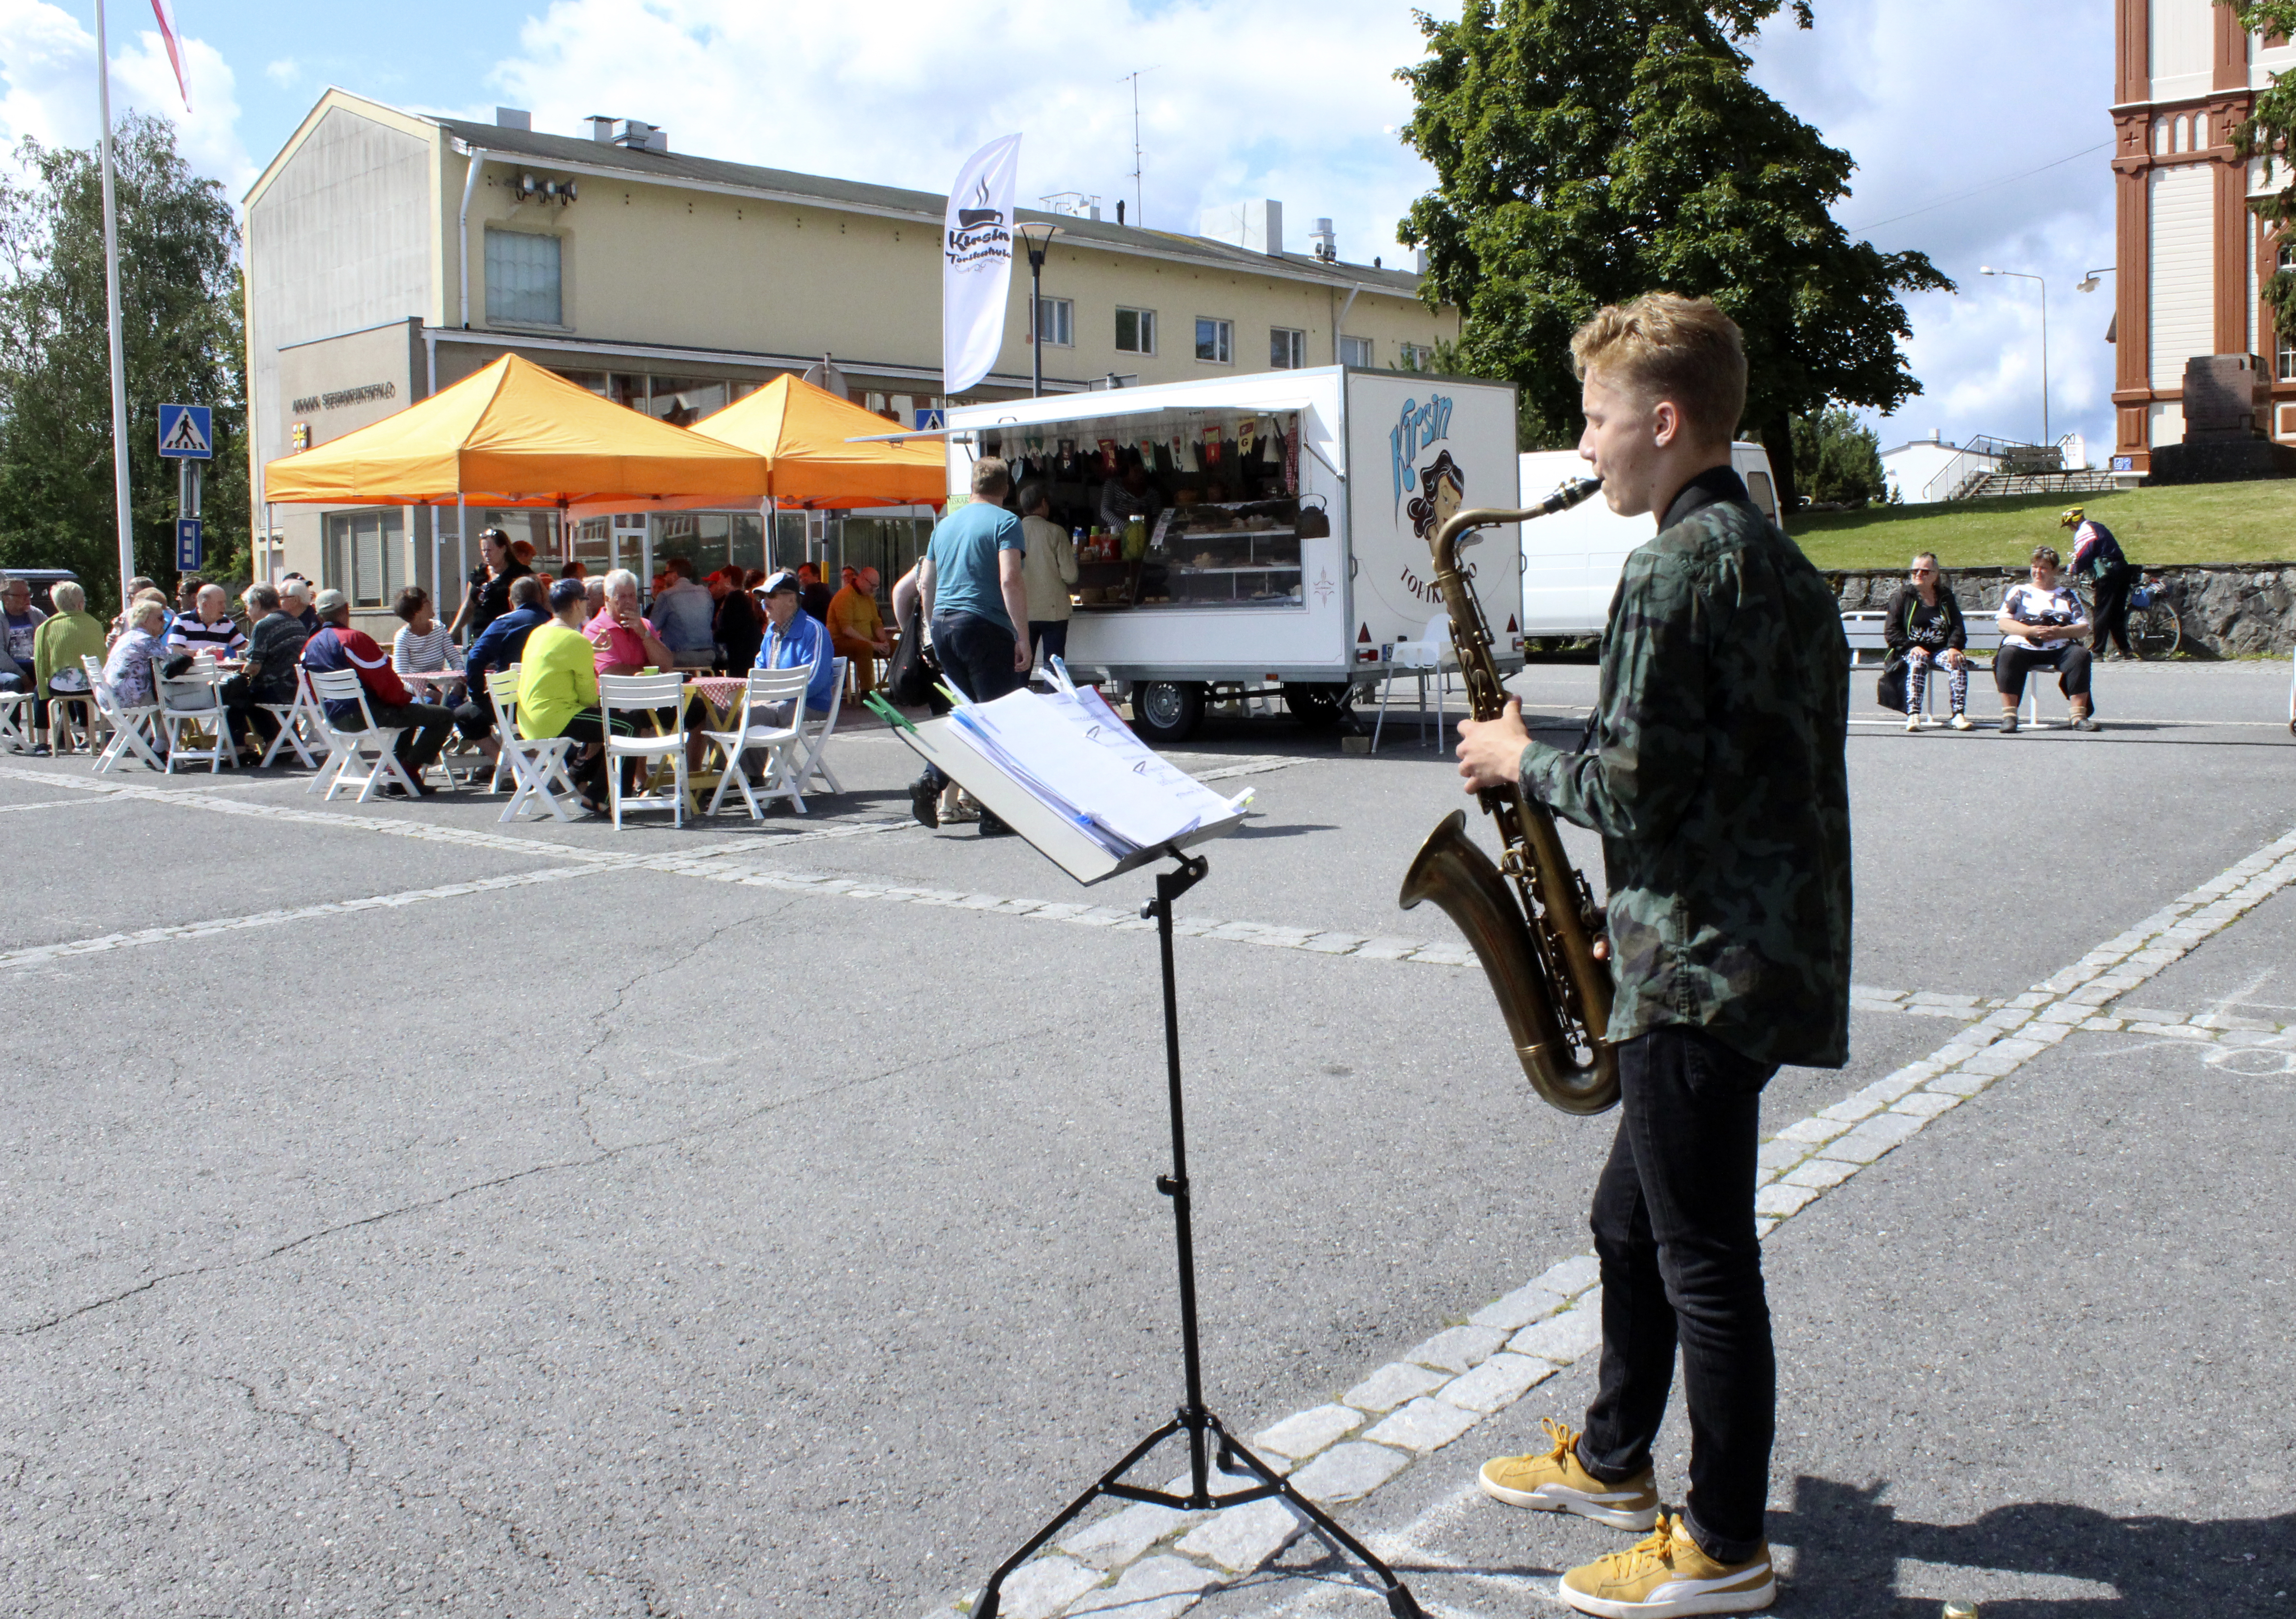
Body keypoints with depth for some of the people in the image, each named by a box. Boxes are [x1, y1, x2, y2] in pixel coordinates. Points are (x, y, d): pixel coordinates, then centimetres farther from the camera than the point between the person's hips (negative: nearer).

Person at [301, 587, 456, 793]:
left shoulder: (309, 645, 10)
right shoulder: (354, 639, -15)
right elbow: (385, 682, -16)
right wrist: (405, 698, 4)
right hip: (366, 714, -9)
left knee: (410, 710, 33)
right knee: (443, 717, -7)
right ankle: (408, 775, -5)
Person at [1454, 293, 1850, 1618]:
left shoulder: (1676, 569, -16)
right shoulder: (1781, 563, 14)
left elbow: (1634, 789, -21)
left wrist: (1524, 760, -4)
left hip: (1704, 969, -10)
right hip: (1773, 950, 10)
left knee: (1704, 1258, 1)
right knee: (1634, 1217, 22)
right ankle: (1616, 1459, 38)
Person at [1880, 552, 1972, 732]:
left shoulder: (1946, 597, 16)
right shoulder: (1903, 596, 8)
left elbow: (1958, 627, 10)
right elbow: (1891, 631, 1)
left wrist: (1954, 647, -12)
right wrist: (1913, 647, -15)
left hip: (1941, 649, 3)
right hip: (1912, 650, -3)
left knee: (1959, 663, -30)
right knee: (1917, 662, -38)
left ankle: (1958, 713, -36)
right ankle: (1913, 715, -48)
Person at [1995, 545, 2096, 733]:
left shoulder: (2067, 594, 22)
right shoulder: (2019, 591, 20)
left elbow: (2084, 628, 12)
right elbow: (2004, 624, 7)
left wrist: (2061, 632, -10)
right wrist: (2031, 631, -11)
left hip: (2059, 648, 1)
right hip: (2023, 646, -1)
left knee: (2081, 654, -29)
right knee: (2008, 655, -34)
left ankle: (2079, 716, -28)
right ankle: (2008, 715, -36)